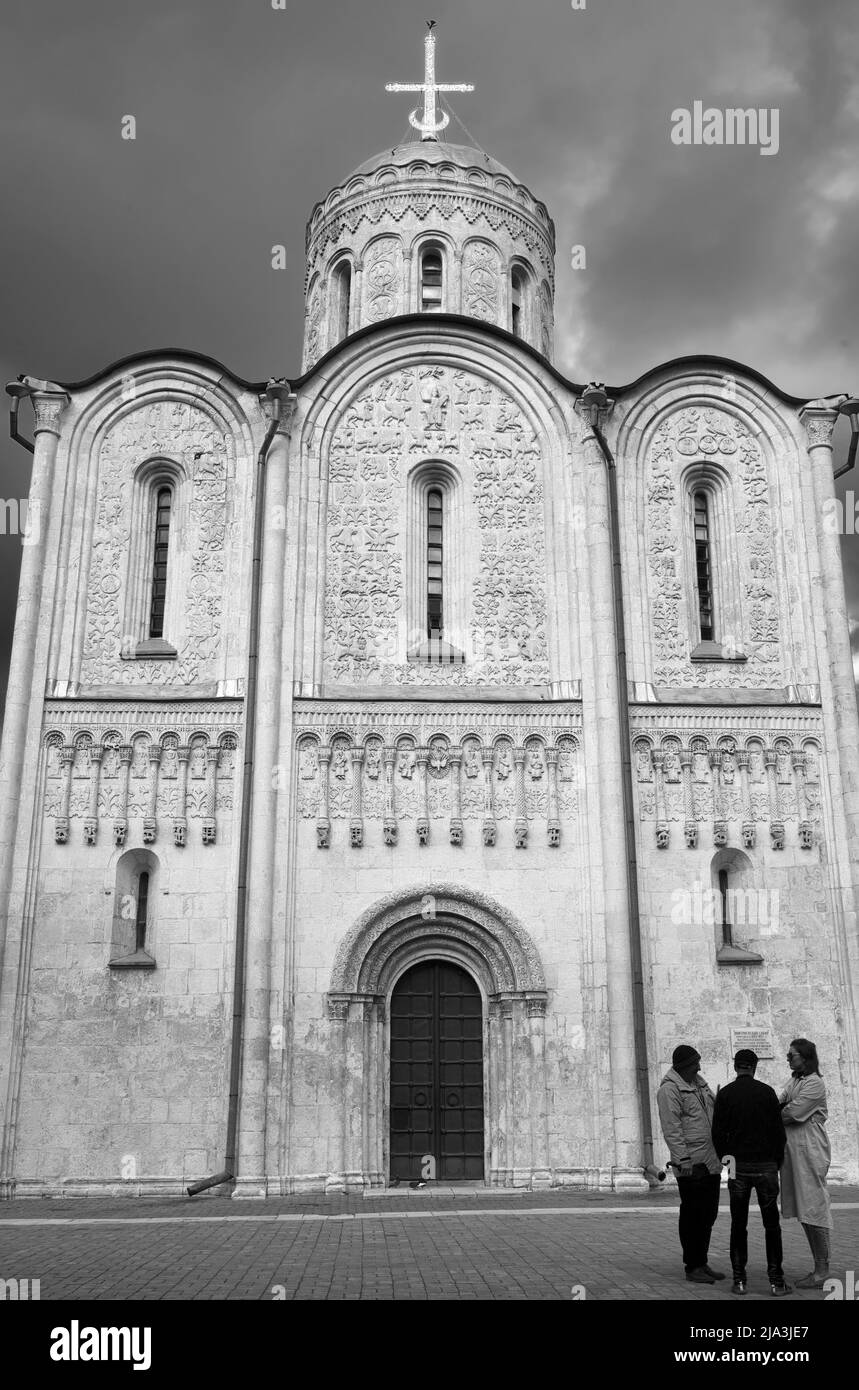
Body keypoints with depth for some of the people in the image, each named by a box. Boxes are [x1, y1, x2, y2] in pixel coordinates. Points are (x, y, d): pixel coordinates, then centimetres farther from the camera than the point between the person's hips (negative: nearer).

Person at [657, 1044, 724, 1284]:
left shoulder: (699, 1084, 15)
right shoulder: (669, 1090, -12)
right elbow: (671, 1129, -17)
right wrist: (683, 1160, -20)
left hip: (711, 1163, 8)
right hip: (691, 1165, -8)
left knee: (708, 1216, 14)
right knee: (692, 1217, 0)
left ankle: (702, 1263, 25)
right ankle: (692, 1267, 10)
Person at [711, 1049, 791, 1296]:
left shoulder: (725, 1094, -1)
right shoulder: (767, 1092, -2)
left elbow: (718, 1133, -1)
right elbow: (778, 1130, 0)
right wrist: (778, 1162, 12)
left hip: (738, 1166, 0)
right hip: (766, 1165, 0)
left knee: (738, 1225, 8)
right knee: (771, 1224, 7)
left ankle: (739, 1280, 7)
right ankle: (776, 1280, 5)